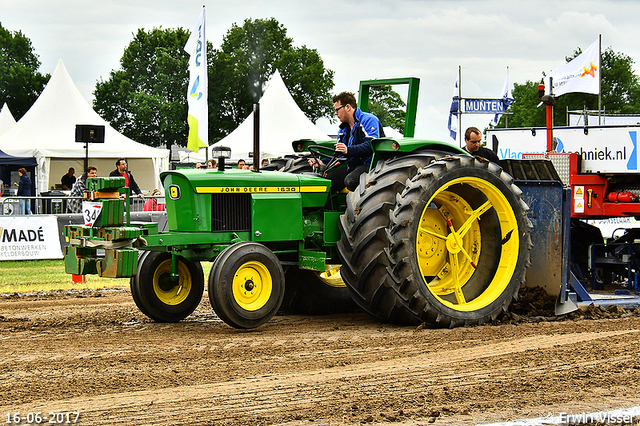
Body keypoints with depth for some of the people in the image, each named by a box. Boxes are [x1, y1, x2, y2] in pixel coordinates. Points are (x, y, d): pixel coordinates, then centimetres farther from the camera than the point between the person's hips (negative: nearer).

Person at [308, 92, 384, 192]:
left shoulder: (369, 120, -8)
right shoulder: (343, 128, 20)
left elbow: (371, 145, -23)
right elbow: (338, 154, 23)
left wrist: (349, 150, -35)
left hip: (369, 165, -8)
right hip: (351, 166, 8)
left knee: (350, 180, -37)